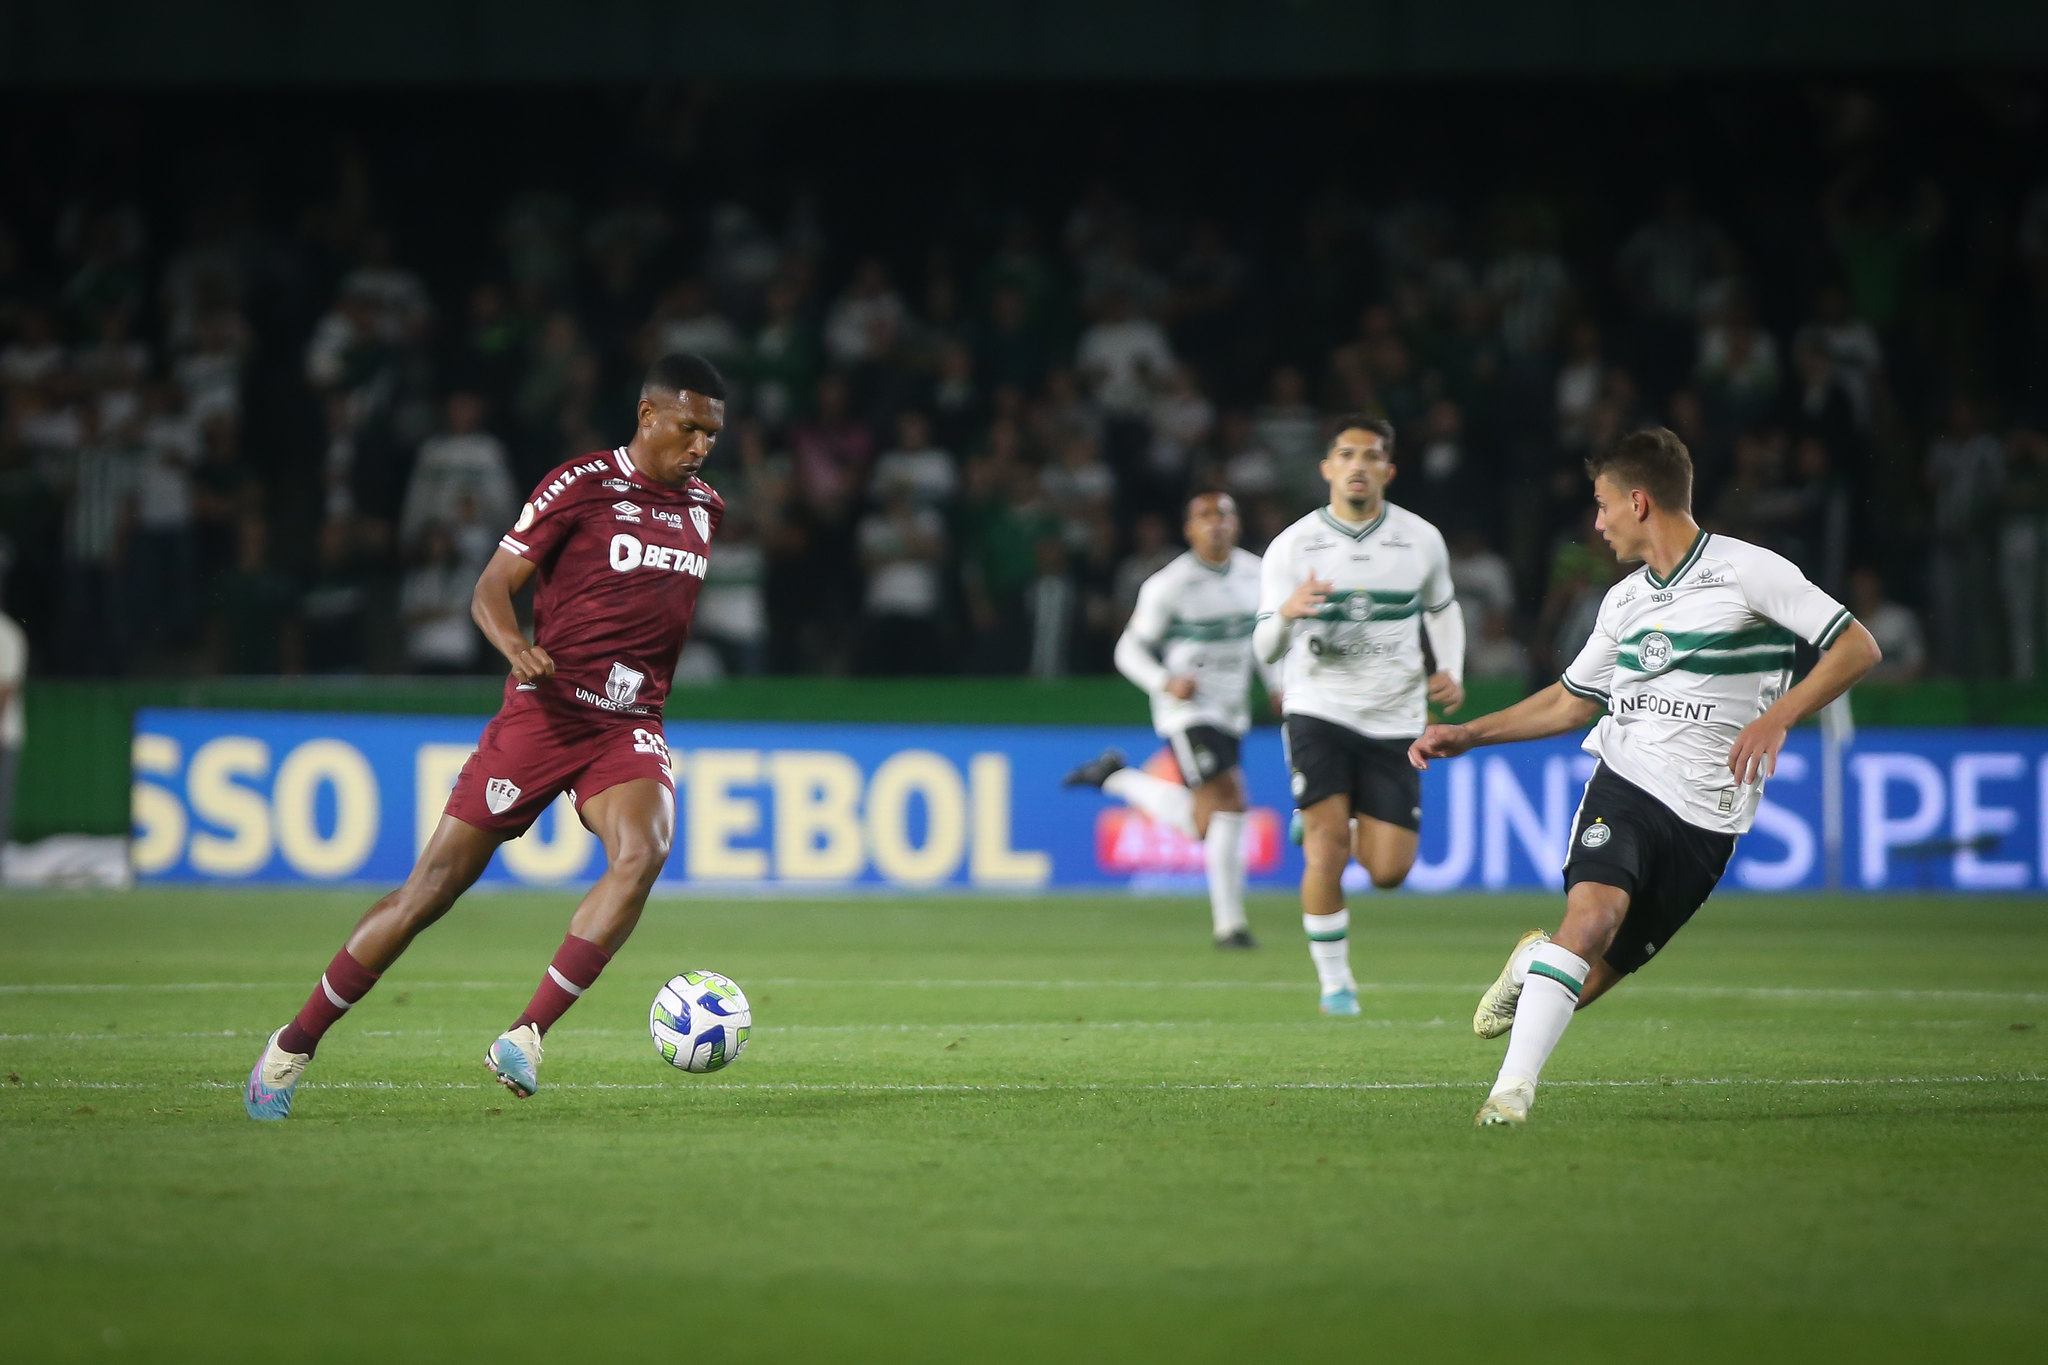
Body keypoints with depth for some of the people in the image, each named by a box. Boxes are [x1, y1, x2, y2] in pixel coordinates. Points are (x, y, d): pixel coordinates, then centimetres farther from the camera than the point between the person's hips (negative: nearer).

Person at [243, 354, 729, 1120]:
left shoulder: (705, 509, 11)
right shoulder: (581, 487, -6)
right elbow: (491, 588, -9)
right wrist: (514, 645, -28)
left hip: (630, 728, 4)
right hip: (543, 712, -4)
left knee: (643, 852, -28)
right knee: (434, 886, -3)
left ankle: (524, 1039, -26)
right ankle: (293, 1047, 11)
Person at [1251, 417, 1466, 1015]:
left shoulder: (1421, 539, 3)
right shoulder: (1291, 546, -3)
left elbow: (1443, 609, 21)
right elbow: (1264, 649, -4)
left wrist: (1450, 671, 3)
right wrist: (1286, 613, -27)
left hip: (1394, 719, 2)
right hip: (1318, 709, -2)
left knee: (1388, 871, -2)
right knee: (1327, 853, -17)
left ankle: (1348, 826, 34)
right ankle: (1334, 982, -2)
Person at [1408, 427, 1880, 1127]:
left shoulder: (1746, 570, -4)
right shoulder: (1623, 601, 16)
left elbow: (1857, 648, -7)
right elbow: (1569, 700, 28)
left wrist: (1778, 715, -20)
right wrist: (1466, 735, 23)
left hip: (1708, 817, -3)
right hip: (1625, 783, 3)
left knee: (1591, 978, -3)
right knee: (1591, 915, -26)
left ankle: (1535, 963, 32)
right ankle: (1512, 1089, -23)